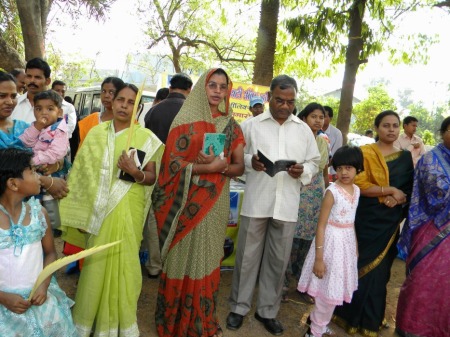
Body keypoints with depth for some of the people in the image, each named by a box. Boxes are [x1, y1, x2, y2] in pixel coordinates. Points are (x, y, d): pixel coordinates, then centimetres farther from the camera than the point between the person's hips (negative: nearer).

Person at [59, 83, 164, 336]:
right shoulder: (96, 133, 6)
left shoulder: (145, 137, -3)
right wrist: (80, 212, 4)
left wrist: (135, 172, -24)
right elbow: (83, 172, 8)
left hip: (126, 210, -2)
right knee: (96, 263, 10)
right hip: (99, 209, 3)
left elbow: (152, 177, -2)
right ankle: (94, 317, 29)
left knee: (121, 262, 5)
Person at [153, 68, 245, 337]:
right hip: (188, 203, -3)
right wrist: (208, 167, -22)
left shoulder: (231, 125, 8)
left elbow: (239, 167, 3)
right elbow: (173, 164, -11)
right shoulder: (187, 120, -4)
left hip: (216, 204, 4)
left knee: (208, 260, 12)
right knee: (184, 260, 6)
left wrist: (221, 166, -17)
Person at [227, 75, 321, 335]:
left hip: (287, 205, 2)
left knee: (278, 260, 10)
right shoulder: (252, 125, 4)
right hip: (256, 202, -2)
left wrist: (303, 171, -11)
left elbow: (315, 162, 11)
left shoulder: (304, 130, 10)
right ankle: (239, 307, 24)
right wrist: (250, 161, -16)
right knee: (247, 256, 7)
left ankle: (267, 310, 27)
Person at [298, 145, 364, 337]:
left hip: (347, 241, 7)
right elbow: (321, 226, -18)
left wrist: (356, 247, 17)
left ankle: (317, 320, 38)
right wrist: (319, 258, -20)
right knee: (329, 290, 2)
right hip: (332, 242, -7)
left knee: (336, 289, 17)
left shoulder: (356, 190, 3)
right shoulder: (332, 192, -18)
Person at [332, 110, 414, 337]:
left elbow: (410, 190, 9)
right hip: (365, 220, -4)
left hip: (389, 224, 4)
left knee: (379, 270, 11)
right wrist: (391, 190, -16)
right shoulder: (365, 153, -5)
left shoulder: (405, 157, 9)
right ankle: (349, 313, 23)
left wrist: (399, 199, -11)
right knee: (359, 267, 4)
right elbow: (361, 185, -15)